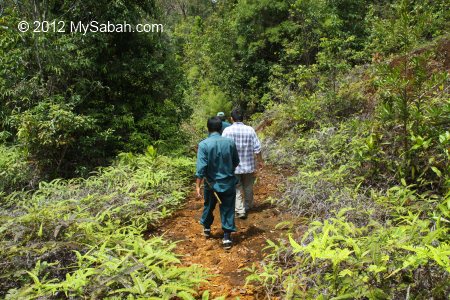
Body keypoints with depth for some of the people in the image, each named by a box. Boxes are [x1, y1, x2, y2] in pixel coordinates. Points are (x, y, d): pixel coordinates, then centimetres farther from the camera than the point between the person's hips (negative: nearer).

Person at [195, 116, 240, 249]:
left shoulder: (204, 144, -16)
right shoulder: (230, 142, -8)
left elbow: (201, 167, -19)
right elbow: (236, 162, 5)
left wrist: (198, 186, -13)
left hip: (211, 183, 0)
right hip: (228, 183, 1)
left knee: (208, 207, 22)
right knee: (227, 210, 11)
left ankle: (206, 228, 43)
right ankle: (226, 238, 13)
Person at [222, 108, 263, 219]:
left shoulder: (227, 130, -11)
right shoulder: (250, 130, -6)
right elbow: (257, 148, -4)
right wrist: (260, 160, 10)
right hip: (249, 165, 2)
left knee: (237, 189, 8)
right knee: (248, 187, 18)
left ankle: (240, 211, 4)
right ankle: (248, 207, 35)